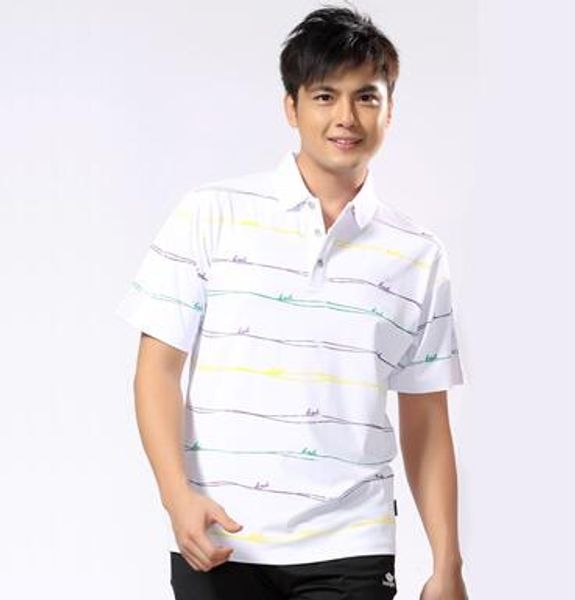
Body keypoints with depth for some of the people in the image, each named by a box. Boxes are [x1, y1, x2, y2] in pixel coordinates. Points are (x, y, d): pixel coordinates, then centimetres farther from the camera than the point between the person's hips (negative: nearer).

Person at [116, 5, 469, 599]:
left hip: (350, 551, 1)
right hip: (218, 545, -1)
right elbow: (158, 367, 1)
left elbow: (425, 420, 10)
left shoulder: (418, 255, 8)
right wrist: (177, 494, -12)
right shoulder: (211, 213, 2)